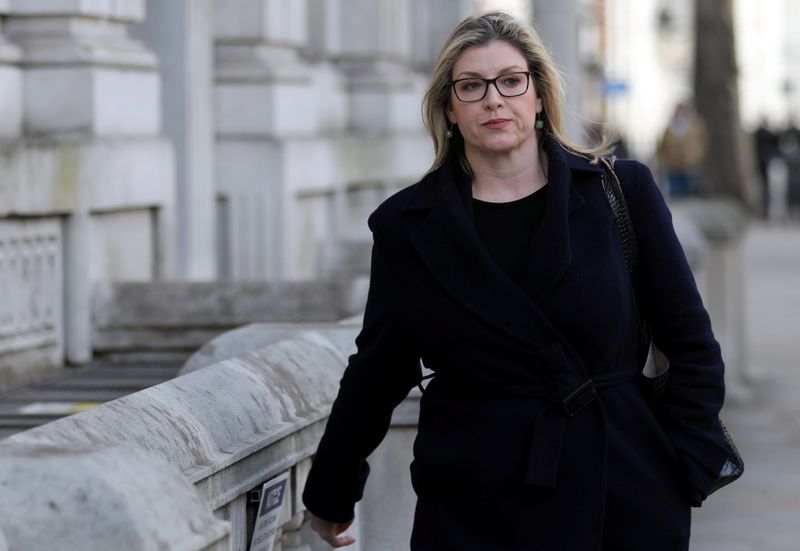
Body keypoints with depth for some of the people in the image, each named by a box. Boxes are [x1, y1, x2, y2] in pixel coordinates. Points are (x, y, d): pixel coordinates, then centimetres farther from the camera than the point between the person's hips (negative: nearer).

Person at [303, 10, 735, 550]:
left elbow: (692, 345, 4)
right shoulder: (406, 225, 2)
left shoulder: (622, 191, 1)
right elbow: (378, 369, 11)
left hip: (624, 503, 0)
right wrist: (330, 496, 16)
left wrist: (685, 475, -3)